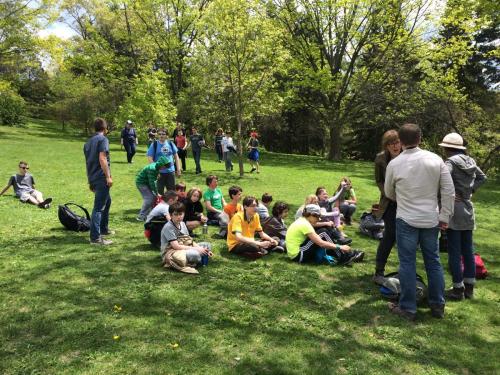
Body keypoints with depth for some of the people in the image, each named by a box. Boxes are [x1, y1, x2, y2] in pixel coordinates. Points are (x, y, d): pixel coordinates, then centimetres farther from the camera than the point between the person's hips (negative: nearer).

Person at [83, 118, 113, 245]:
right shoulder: (103, 139, -7)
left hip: (93, 178, 9)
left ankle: (103, 229, 34)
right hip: (101, 178, -9)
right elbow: (102, 159, -19)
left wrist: (90, 181, 26)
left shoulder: (88, 142, 18)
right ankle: (95, 237, -6)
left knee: (107, 201, 25)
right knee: (99, 207, -8)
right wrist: (108, 176, -19)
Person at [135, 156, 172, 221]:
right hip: (141, 183, -9)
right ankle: (141, 216, -10)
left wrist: (156, 192, 1)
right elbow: (152, 182, -27)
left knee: (154, 197, 7)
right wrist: (156, 193, -20)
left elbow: (154, 181, 6)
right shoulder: (152, 169, -29)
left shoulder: (156, 167, 0)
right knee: (148, 198, -15)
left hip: (146, 182, 9)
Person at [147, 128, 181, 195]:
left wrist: (178, 169, 6)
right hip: (159, 172, -3)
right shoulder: (154, 144, -4)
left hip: (171, 171, 3)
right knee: (159, 191, 5)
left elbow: (176, 156, 11)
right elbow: (150, 158, -8)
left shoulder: (170, 143, 5)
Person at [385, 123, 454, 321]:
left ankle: (408, 308, 12)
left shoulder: (394, 164, -8)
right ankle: (438, 305, 27)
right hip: (431, 220, 3)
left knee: (407, 264, 5)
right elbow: (449, 191, -2)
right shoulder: (435, 159, -4)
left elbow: (388, 193, 7)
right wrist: (444, 217, 5)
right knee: (433, 262, 15)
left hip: (406, 220, -3)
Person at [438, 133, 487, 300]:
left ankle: (458, 289, 6)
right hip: (468, 209, 7)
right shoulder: (470, 161, 8)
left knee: (454, 252, 0)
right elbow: (482, 177, 22)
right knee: (468, 250, 13)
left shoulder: (451, 162, -13)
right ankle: (469, 288, 21)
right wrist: (470, 189, 12)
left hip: (453, 208, -7)